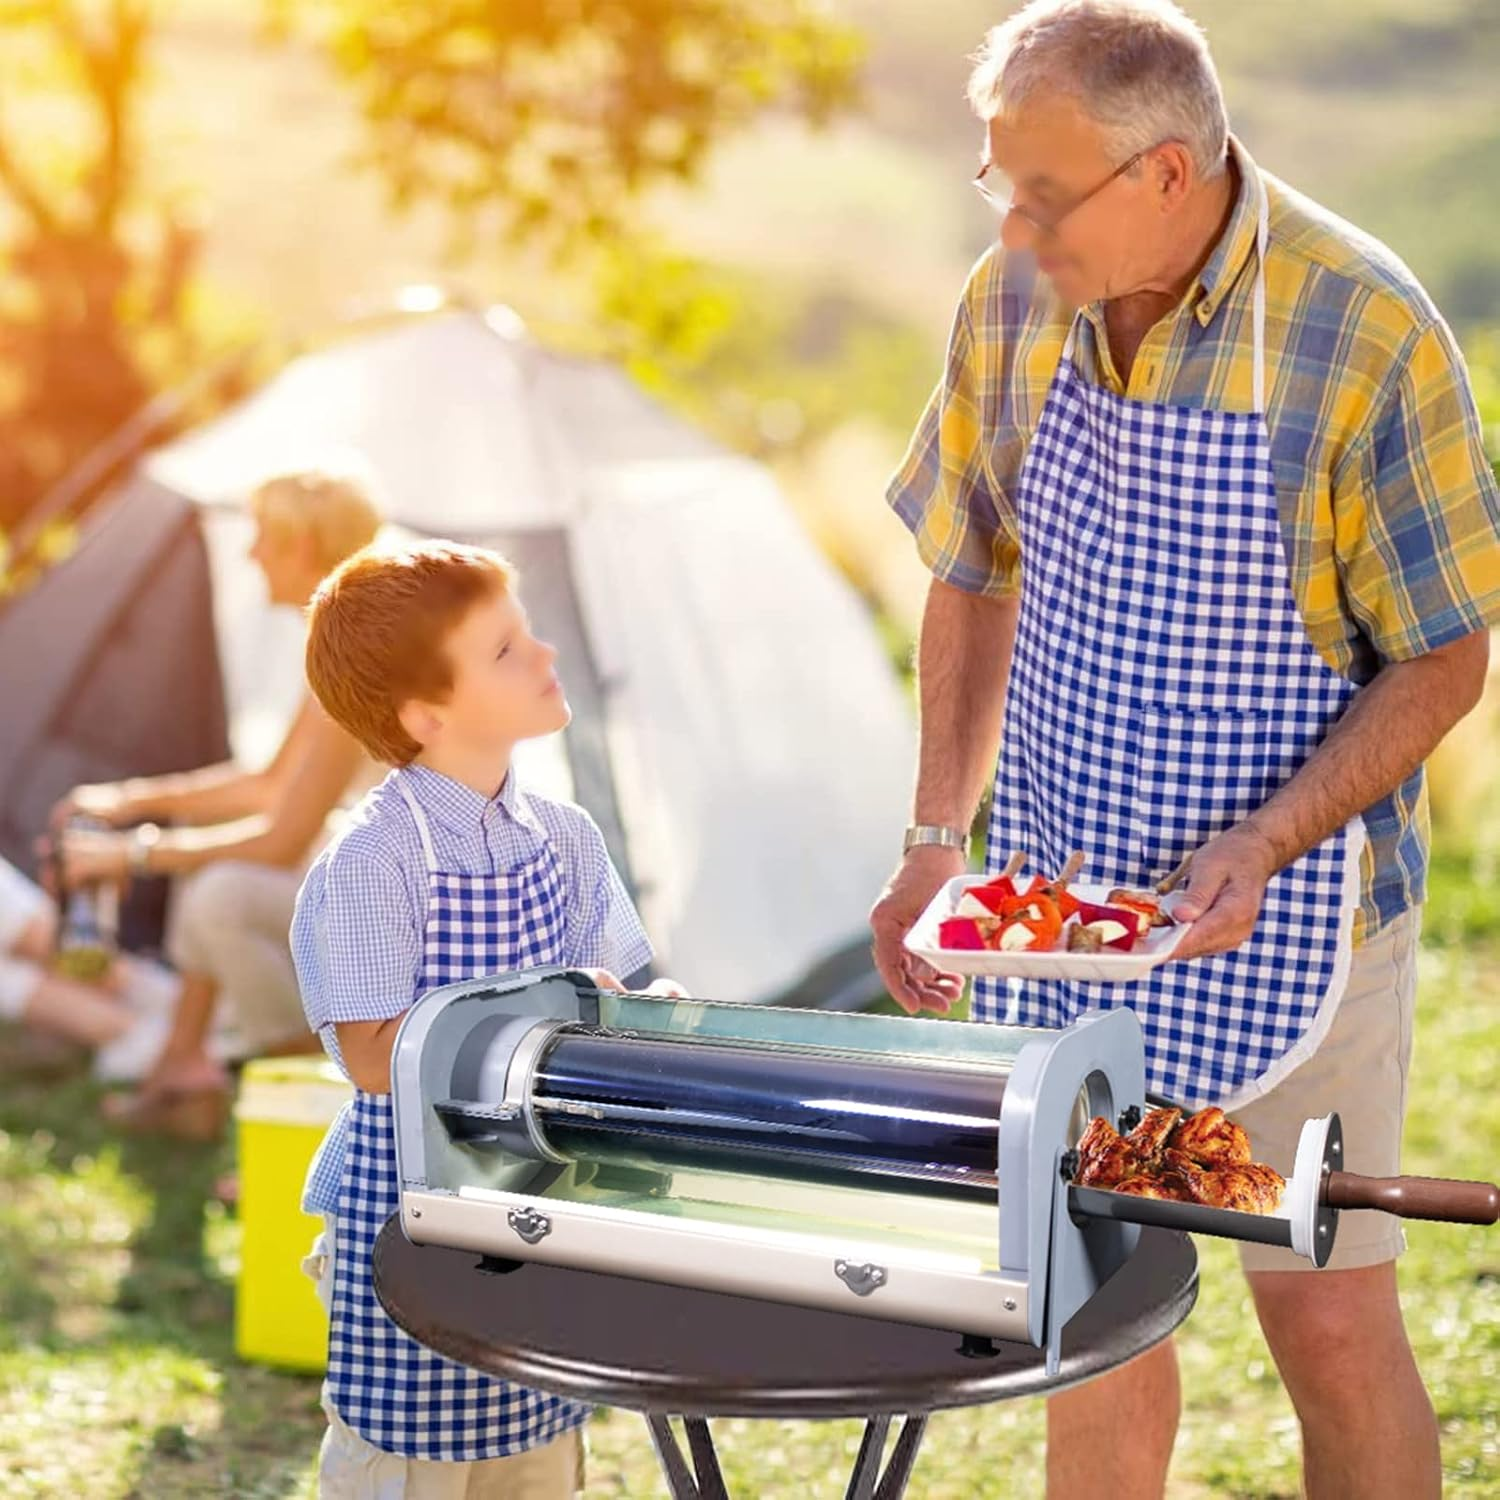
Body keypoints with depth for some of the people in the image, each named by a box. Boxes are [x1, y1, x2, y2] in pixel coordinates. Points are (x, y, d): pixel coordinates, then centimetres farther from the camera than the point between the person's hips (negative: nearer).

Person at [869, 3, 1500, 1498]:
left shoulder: (1366, 333, -17)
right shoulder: (1012, 303, -2)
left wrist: (1264, 844, -24)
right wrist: (938, 833, 1)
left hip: (1276, 919, -4)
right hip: (1056, 910, 4)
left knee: (1332, 1328, 6)